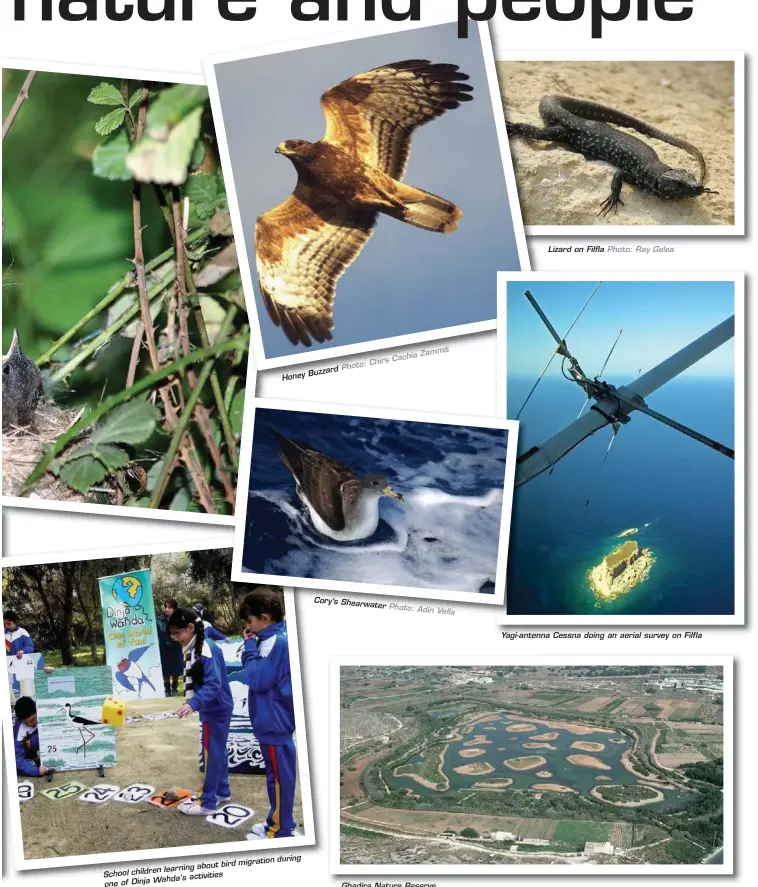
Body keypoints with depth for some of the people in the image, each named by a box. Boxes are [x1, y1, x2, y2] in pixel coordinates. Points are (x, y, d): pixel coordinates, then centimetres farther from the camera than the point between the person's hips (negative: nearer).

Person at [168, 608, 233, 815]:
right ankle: (222, 792, 32)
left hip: (216, 710, -10)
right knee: (217, 751, 19)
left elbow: (213, 685, -31)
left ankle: (207, 803, 6)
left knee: (211, 754, -2)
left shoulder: (206, 651, -25)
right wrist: (195, 704, 11)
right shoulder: (194, 648, 6)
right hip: (214, 709, 10)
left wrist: (193, 704, -41)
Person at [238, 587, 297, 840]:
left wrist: (250, 647, -15)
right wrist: (252, 645, 1)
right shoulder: (275, 638, 9)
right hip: (272, 720, 10)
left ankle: (280, 832, 12)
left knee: (279, 777, 2)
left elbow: (256, 678, -23)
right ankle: (278, 823, 30)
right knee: (277, 776, 19)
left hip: (274, 722, -10)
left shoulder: (277, 641, -22)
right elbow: (262, 674, 13)